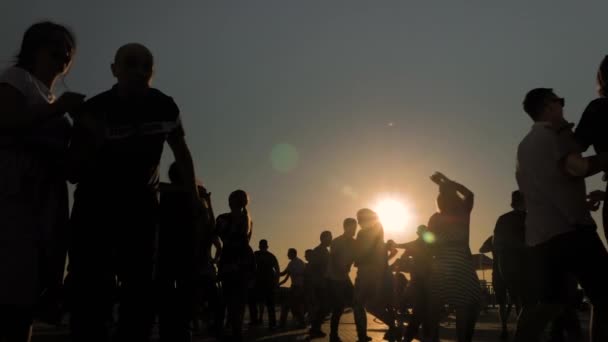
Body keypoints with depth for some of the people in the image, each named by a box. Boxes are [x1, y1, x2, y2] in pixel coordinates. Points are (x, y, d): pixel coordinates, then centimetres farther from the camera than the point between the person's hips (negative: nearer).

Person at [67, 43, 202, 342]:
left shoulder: (164, 107, -10)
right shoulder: (94, 110, -16)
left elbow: (181, 152, 8)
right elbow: (72, 174, -14)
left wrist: (193, 197, 6)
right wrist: (93, 141, -32)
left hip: (141, 207, 2)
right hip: (94, 206, -1)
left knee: (140, 288, -4)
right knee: (91, 289, -10)